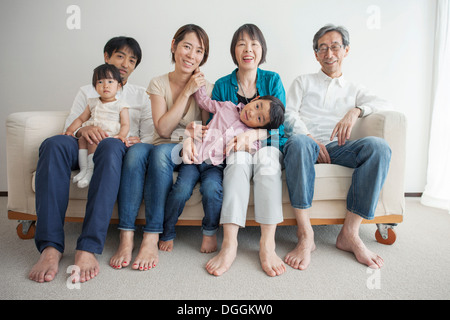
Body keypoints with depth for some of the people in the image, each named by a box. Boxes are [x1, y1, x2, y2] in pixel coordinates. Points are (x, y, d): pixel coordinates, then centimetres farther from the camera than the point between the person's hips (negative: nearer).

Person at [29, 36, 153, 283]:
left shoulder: (140, 95, 26)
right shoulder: (87, 92, 27)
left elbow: (150, 135, 14)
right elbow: (69, 127, 13)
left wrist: (138, 141, -10)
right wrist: (82, 131, -11)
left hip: (120, 151, -1)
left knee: (111, 145, -39)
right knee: (55, 143, -33)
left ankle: (88, 249, -46)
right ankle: (50, 246, -37)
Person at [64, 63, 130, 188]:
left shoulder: (120, 106, 7)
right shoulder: (93, 103, 22)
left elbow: (125, 124, -2)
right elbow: (81, 119, 25)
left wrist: (121, 135, -23)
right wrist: (70, 130, 10)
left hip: (109, 136, -5)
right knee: (82, 136, -24)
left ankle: (90, 170, -27)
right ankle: (83, 168, -22)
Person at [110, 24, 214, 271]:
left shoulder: (207, 88, 4)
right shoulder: (158, 84, 6)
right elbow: (163, 129, -7)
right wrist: (186, 92, -10)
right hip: (163, 150, 1)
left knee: (160, 151, -35)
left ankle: (151, 239, -31)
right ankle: (126, 237, -33)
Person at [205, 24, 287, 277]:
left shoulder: (273, 81, 7)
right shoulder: (222, 85, 10)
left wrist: (253, 135, -25)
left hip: (268, 146, 0)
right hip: (234, 151, 0)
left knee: (267, 158, -34)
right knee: (238, 161, -34)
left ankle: (267, 244, -37)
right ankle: (229, 243, -40)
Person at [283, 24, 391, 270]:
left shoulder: (354, 90, 29)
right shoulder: (303, 82, 25)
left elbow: (382, 103, 9)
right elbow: (289, 114, 8)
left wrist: (355, 111, -11)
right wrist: (310, 138, -9)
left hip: (336, 147, 2)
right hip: (306, 141, -2)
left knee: (378, 146, -29)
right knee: (298, 143, -39)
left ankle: (350, 233, -26)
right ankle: (305, 235, -36)